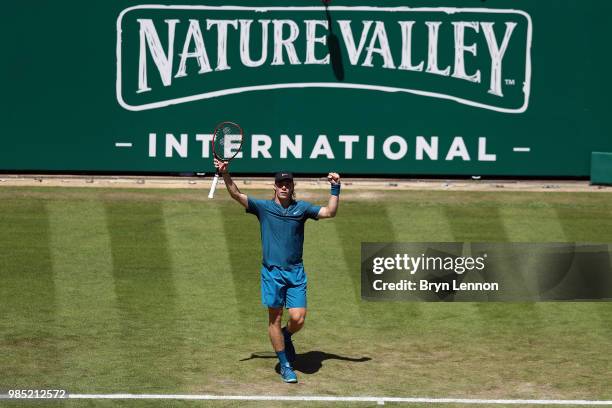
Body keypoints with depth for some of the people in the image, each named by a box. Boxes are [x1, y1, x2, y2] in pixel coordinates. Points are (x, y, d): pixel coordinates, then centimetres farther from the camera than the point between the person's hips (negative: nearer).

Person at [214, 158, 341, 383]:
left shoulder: (302, 208, 6)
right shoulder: (263, 207, 3)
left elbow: (330, 212, 1)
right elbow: (237, 194, -5)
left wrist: (335, 189, -9)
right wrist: (225, 174, -18)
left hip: (295, 272, 1)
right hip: (272, 272, -1)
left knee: (298, 318, -6)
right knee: (275, 319, 2)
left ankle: (286, 337, 30)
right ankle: (285, 364, 14)